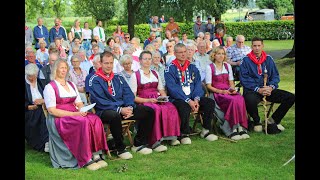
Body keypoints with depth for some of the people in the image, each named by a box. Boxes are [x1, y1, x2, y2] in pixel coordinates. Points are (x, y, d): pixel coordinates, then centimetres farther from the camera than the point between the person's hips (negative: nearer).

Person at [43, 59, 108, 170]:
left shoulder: (71, 85, 21)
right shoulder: (50, 87, -1)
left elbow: (79, 103, 19)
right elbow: (52, 110, -9)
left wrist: (82, 110, -7)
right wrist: (74, 114, -17)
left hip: (76, 115, 6)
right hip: (59, 119, -6)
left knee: (95, 120, -25)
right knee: (84, 123, -33)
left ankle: (96, 155, -26)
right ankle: (86, 160, -29)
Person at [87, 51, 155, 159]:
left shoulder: (118, 78, 16)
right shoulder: (94, 80, -4)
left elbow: (128, 94, 9)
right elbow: (100, 102, -13)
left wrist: (129, 107, -12)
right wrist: (120, 110, -21)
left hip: (124, 108, 7)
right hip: (104, 111, -6)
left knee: (149, 111, -5)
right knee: (115, 115, -42)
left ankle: (138, 144, 3)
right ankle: (120, 149, -21)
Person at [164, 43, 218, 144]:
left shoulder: (192, 68, 14)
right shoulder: (170, 69, -4)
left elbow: (198, 85, 6)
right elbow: (173, 88, -13)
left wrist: (196, 99, -13)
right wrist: (188, 101, -21)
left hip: (193, 98, 5)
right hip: (177, 99, -5)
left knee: (210, 103, -15)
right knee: (185, 107, -37)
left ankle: (206, 131, 0)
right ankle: (184, 134, -17)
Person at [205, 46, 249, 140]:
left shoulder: (227, 66, 19)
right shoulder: (210, 67, 3)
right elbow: (208, 86, -1)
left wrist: (233, 89, -3)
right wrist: (221, 91, -14)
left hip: (228, 91, 4)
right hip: (216, 93, -4)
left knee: (241, 99, -30)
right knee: (233, 101, -34)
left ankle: (241, 128, -30)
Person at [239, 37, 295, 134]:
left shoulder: (269, 59, 11)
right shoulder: (246, 60, -1)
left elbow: (275, 76, 10)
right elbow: (244, 79, -7)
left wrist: (271, 87, -11)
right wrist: (258, 89, -18)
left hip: (268, 89, 5)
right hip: (252, 90, -4)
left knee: (290, 97, -11)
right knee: (250, 100, -40)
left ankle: (273, 120, 6)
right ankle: (257, 122, -6)